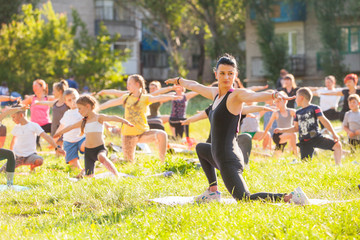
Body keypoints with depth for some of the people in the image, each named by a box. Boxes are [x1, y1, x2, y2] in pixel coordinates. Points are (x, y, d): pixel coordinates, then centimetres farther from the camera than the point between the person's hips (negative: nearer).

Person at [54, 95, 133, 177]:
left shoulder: (99, 118, -3)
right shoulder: (84, 121, 16)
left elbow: (112, 118, -20)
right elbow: (71, 127, 31)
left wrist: (125, 122, -37)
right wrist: (59, 133, 46)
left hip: (99, 148, -6)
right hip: (88, 151, 6)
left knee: (102, 158, -38)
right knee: (89, 176, -3)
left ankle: (117, 176, -37)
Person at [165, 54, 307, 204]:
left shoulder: (236, 95, -12)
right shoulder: (215, 93, 11)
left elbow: (256, 96, -33)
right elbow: (195, 86, 31)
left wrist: (274, 95, -54)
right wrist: (178, 81, 50)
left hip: (229, 158, -9)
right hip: (218, 154, 9)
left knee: (245, 199, -20)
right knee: (201, 148, 39)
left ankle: (289, 197, -24)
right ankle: (213, 192, 38)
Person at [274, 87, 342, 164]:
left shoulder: (314, 108, 2)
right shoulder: (298, 113, 18)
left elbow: (324, 121, -3)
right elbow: (296, 128, 27)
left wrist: (333, 134, -9)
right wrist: (282, 130, 23)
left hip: (316, 138, -4)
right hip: (304, 143, 4)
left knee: (337, 145, -18)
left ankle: (338, 166, -15)